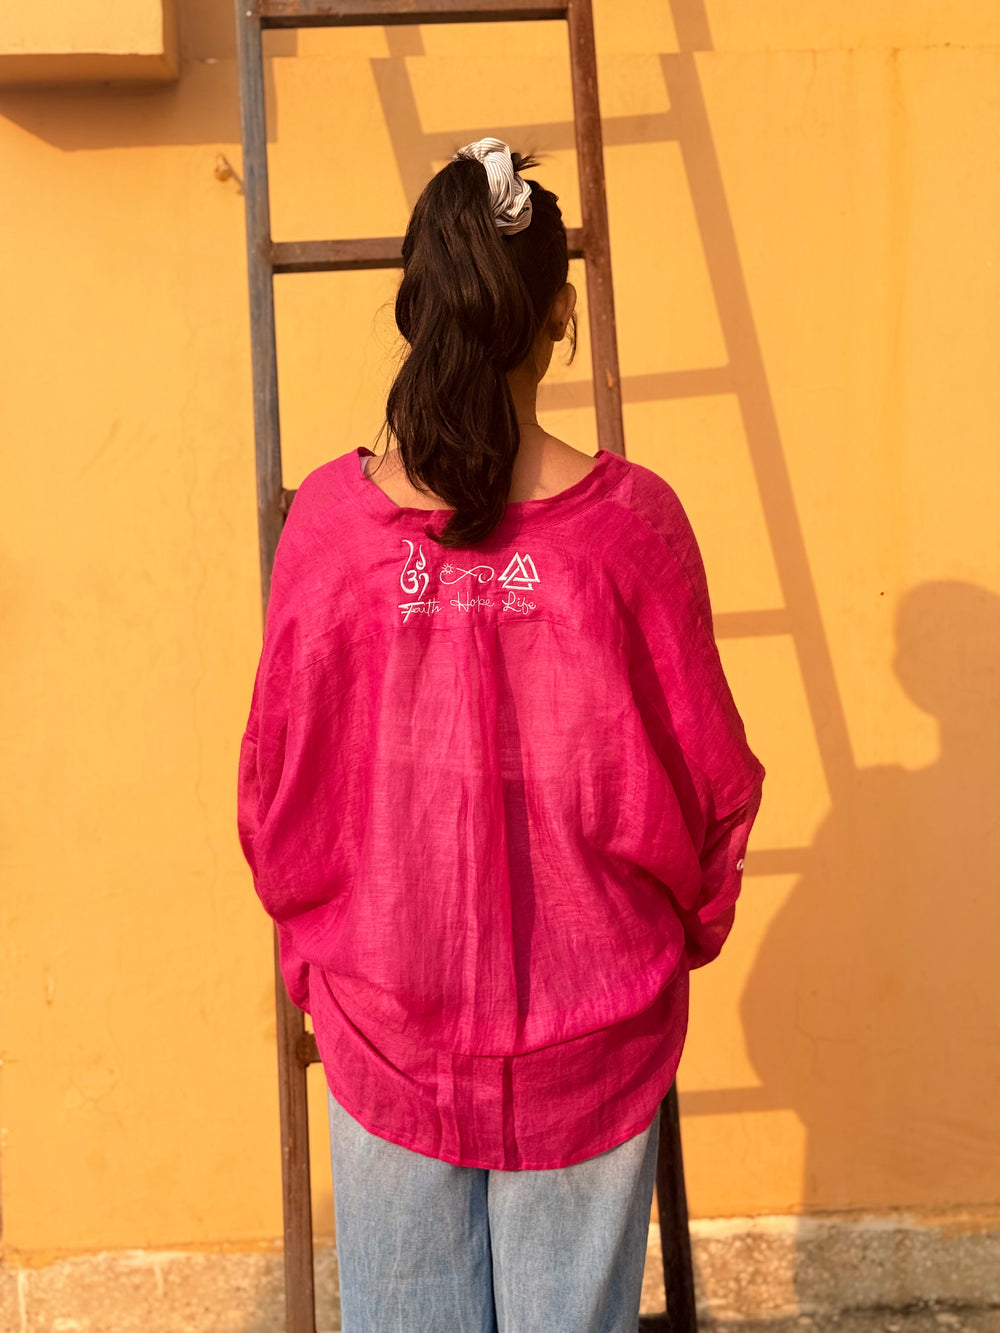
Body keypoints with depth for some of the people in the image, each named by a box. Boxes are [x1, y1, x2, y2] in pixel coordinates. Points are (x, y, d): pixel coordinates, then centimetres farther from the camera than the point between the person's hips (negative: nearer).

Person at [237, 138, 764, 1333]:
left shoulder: (330, 516, -12)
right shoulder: (630, 518, -14)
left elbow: (279, 773, -3)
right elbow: (709, 772, -5)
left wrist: (311, 943, 15)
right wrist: (685, 931, 14)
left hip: (387, 1009, 1)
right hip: (590, 1014, 0)